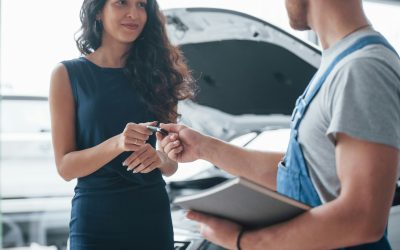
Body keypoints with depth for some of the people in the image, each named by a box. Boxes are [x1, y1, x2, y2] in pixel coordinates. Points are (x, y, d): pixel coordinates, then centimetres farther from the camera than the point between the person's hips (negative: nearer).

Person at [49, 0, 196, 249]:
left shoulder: (155, 72, 4)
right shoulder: (68, 74, -4)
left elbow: (171, 165, 7)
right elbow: (65, 167, -8)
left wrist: (159, 157, -16)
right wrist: (117, 144, -24)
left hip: (154, 215, 3)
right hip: (96, 217, -3)